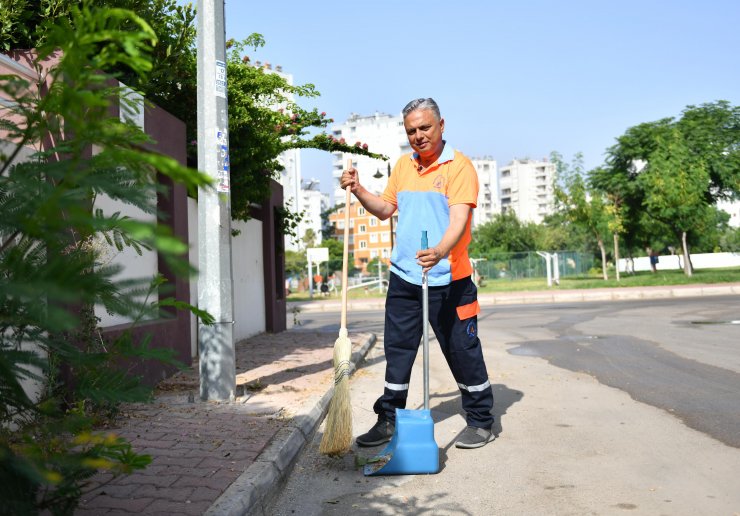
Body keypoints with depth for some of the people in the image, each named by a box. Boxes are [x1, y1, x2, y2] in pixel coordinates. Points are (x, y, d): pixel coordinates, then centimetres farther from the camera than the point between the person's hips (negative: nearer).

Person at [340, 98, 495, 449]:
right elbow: (385, 209, 21)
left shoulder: (458, 166, -8)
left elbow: (459, 219, -20)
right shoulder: (403, 166, 13)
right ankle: (389, 420, 24)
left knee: (462, 351, 4)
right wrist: (358, 190, 5)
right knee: (397, 350, 11)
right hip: (403, 276, 6)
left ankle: (481, 421, 21)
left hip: (447, 279, -6)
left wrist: (439, 252, -38)